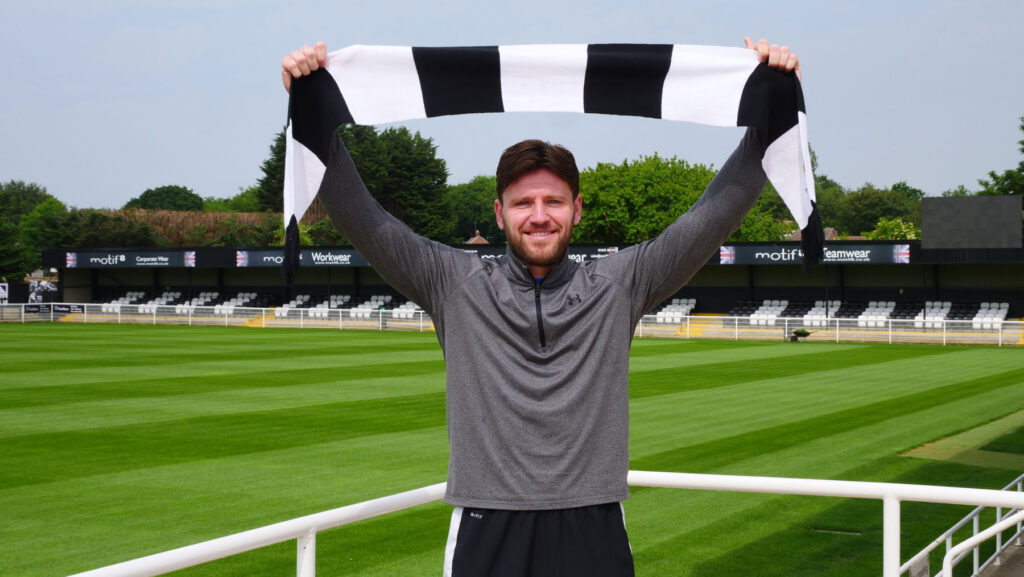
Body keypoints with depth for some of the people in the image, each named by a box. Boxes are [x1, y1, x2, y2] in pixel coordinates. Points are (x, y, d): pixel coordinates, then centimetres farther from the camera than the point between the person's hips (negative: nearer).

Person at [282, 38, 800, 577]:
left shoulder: (618, 285, 5)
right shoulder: (456, 285, 4)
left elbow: (714, 214, 1)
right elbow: (361, 218, -1)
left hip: (594, 532, 1)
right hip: (486, 532, 0)